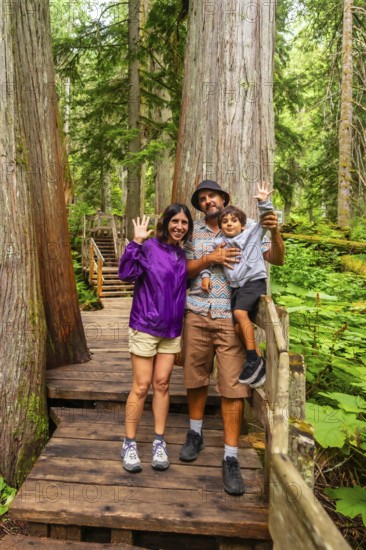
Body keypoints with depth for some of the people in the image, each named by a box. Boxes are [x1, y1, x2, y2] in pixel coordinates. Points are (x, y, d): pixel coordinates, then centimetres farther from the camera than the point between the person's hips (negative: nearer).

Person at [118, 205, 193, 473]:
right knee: (142, 386, 2)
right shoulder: (149, 247, -10)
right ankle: (129, 444, 19)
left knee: (162, 384, 11)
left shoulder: (183, 256, 8)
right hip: (145, 327, -5)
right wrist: (137, 242, -30)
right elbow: (126, 273, -23)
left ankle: (159, 443, 23)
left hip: (172, 330, 5)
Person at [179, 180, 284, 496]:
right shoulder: (193, 232, 10)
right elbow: (184, 271, 5)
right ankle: (195, 434, 36)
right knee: (196, 378, 13)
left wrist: (275, 233, -16)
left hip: (231, 318, -2)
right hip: (197, 315, 2)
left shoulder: (246, 228, 6)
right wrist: (209, 258, -11)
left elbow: (277, 260, 2)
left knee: (232, 386, -2)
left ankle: (231, 458, 11)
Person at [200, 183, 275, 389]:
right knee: (238, 326, 4)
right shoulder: (219, 243, 10)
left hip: (254, 282, -6)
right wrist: (205, 276, 1)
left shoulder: (252, 233, 3)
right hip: (236, 287, 6)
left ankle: (253, 359, -19)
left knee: (240, 312, -27)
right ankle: (257, 361, 18)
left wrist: (264, 202, -11)